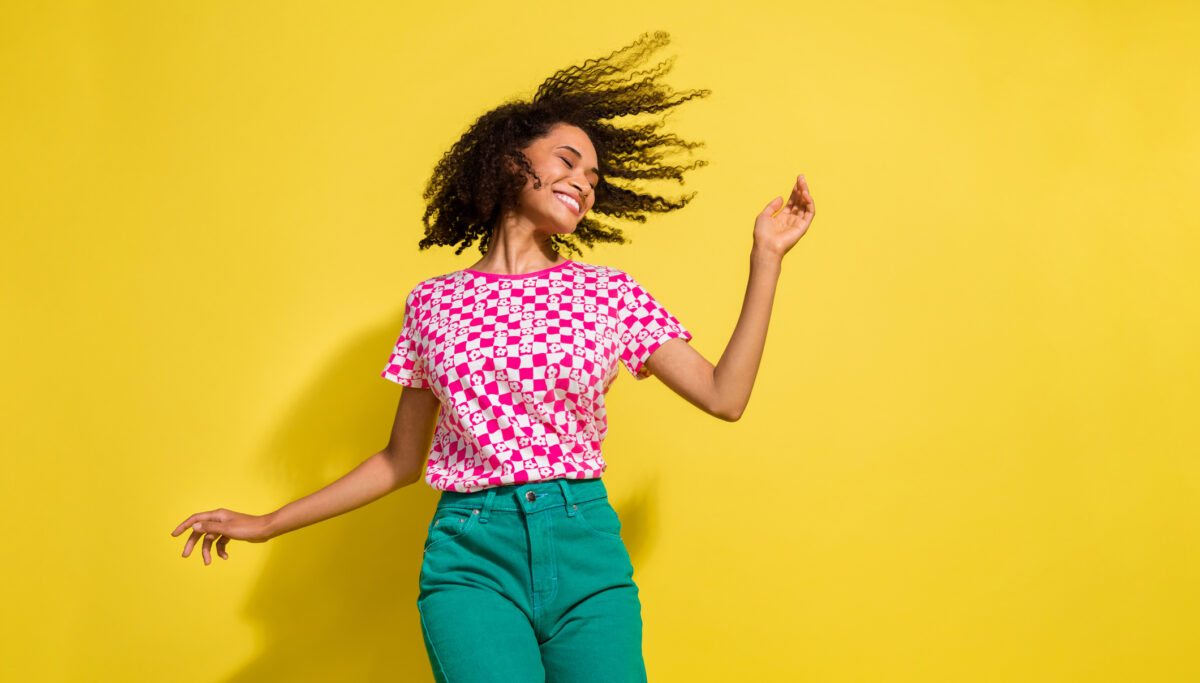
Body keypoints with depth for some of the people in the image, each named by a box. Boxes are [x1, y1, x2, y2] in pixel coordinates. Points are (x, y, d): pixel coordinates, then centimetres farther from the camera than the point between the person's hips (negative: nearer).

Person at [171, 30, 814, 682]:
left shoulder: (610, 294, 8)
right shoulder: (433, 304, 8)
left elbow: (723, 396, 2)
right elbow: (401, 461, 14)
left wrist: (766, 257, 3)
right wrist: (267, 524, 15)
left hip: (587, 554, 1)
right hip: (471, 559, -1)